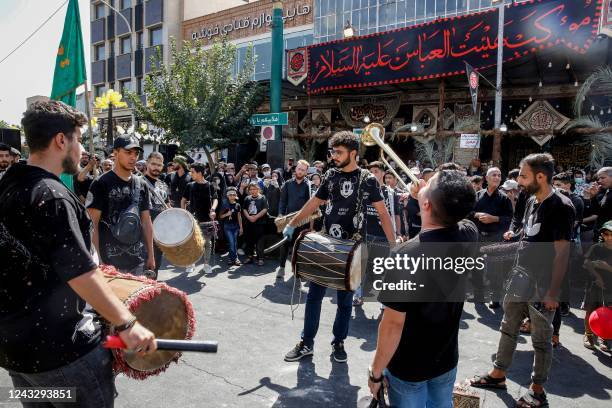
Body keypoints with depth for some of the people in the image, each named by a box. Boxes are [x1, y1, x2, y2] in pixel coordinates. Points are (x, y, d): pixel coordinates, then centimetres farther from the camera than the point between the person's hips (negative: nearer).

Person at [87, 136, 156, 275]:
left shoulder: (141, 185, 9)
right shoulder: (101, 184, -7)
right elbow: (93, 224, -8)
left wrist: (151, 254, 10)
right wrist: (97, 259, -12)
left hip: (138, 260, 5)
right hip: (111, 261, -5)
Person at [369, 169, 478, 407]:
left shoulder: (407, 255, -33)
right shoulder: (468, 235, -15)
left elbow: (393, 324, -26)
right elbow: (456, 215, 12)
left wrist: (376, 371, -12)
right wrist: (423, 195, 10)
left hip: (408, 367, -5)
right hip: (447, 360, 5)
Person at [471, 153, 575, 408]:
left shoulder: (560, 206, -18)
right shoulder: (532, 201, 6)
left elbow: (562, 252, -18)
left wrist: (553, 291, -18)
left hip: (541, 288, -8)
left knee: (541, 339, 8)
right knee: (508, 329, 17)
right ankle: (498, 374, 32)